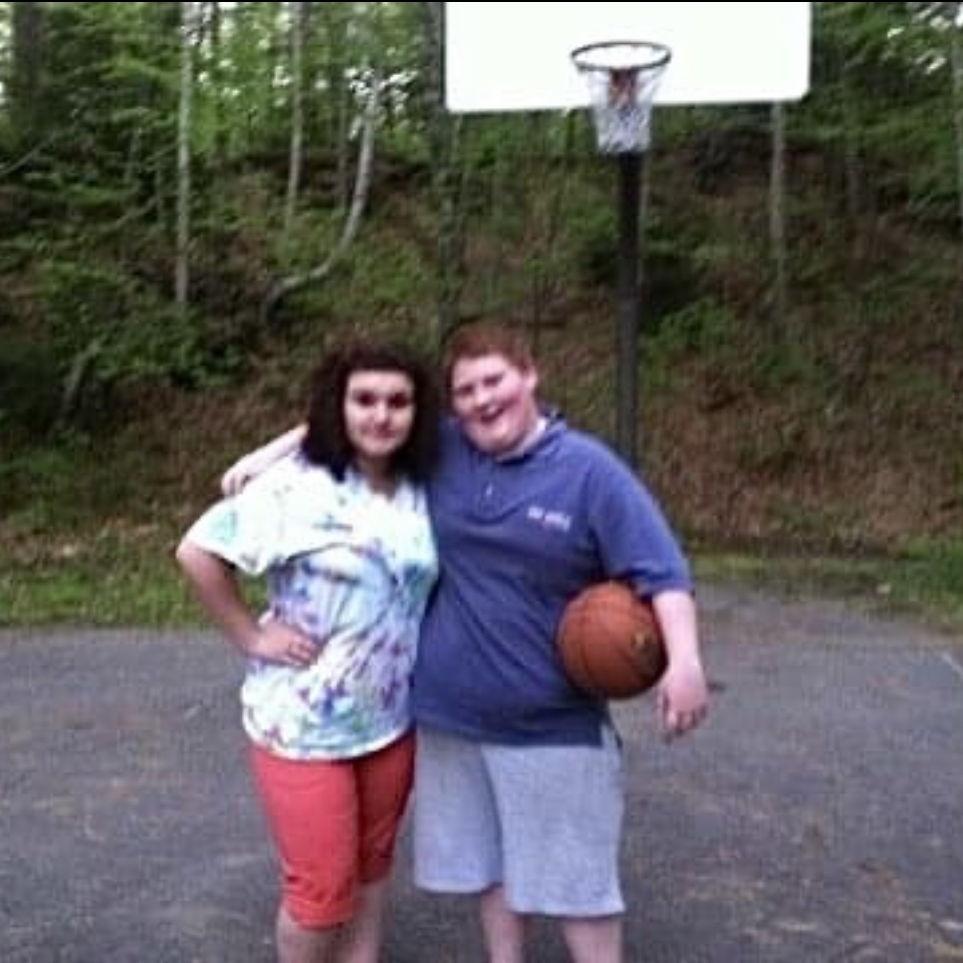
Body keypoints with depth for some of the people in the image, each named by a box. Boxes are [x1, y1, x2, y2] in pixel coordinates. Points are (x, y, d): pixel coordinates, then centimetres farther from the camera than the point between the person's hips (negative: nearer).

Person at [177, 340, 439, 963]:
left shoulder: (422, 492, 0)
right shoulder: (299, 487, -18)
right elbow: (198, 552, -16)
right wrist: (251, 636, -14)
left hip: (392, 720, 6)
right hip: (304, 725, -5)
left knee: (371, 868, 20)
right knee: (322, 887, 4)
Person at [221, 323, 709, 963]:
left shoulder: (589, 470, -10)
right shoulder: (440, 450, 0)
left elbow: (658, 569, -15)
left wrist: (685, 661, -27)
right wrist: (275, 450, 2)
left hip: (554, 723, -4)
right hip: (453, 714, 4)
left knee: (575, 875, 7)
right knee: (490, 861, 19)